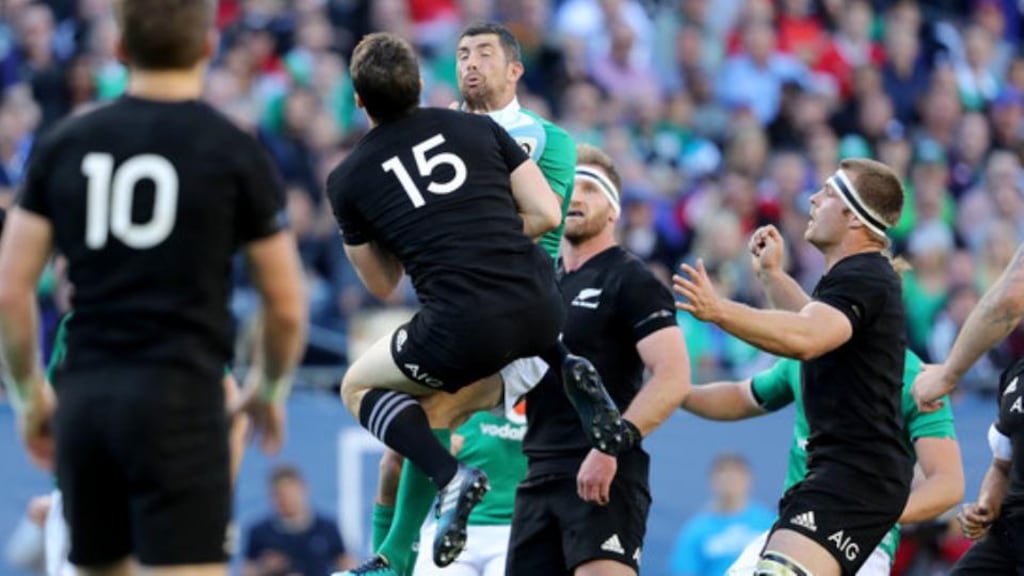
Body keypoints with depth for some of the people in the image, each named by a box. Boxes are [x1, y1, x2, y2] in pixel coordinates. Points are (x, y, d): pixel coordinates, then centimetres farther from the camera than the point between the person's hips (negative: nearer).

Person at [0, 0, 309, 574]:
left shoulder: (64, 145, 7)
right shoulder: (234, 150, -2)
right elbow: (287, 308, 1)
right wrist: (270, 391, 19)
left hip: (84, 397, 4)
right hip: (180, 397, -4)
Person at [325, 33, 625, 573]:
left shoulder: (347, 179, 8)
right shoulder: (477, 128, 12)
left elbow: (382, 285, 19)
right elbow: (547, 214, 10)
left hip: (462, 326, -4)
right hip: (541, 307, 4)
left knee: (358, 387, 24)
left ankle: (450, 476, -3)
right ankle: (565, 368, 7)